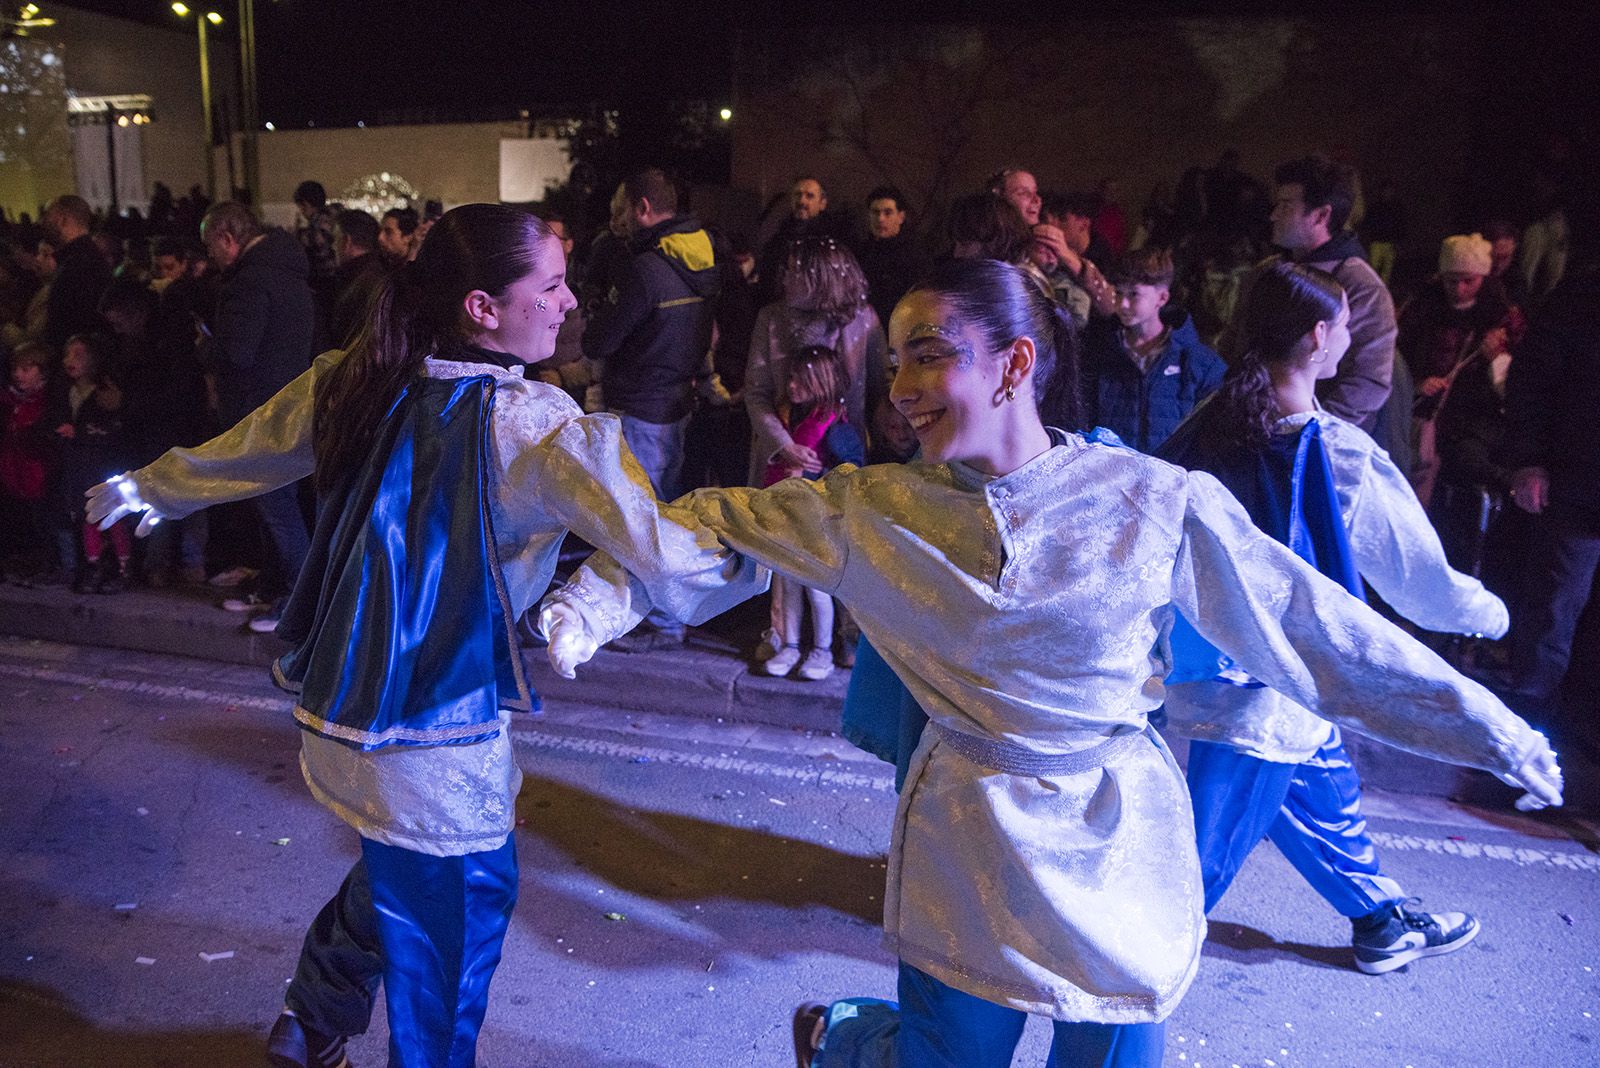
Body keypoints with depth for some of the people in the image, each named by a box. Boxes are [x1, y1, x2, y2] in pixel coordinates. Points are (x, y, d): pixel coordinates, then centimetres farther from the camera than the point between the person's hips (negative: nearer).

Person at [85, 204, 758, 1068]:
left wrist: (144, 488, 33)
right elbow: (658, 542, -25)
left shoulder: (352, 382, -2)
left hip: (333, 705, 8)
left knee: (399, 869, 30)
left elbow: (236, 455, 14)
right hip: (433, 738, -7)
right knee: (455, 910, 14)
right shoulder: (533, 426, -21)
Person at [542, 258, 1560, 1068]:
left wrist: (1491, 727, -1)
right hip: (970, 847, 0)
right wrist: (597, 601, -16)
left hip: (1123, 846, 1)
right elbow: (715, 526, -4)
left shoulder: (1156, 502, -13)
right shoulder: (875, 508, -9)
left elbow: (1315, 626, -6)